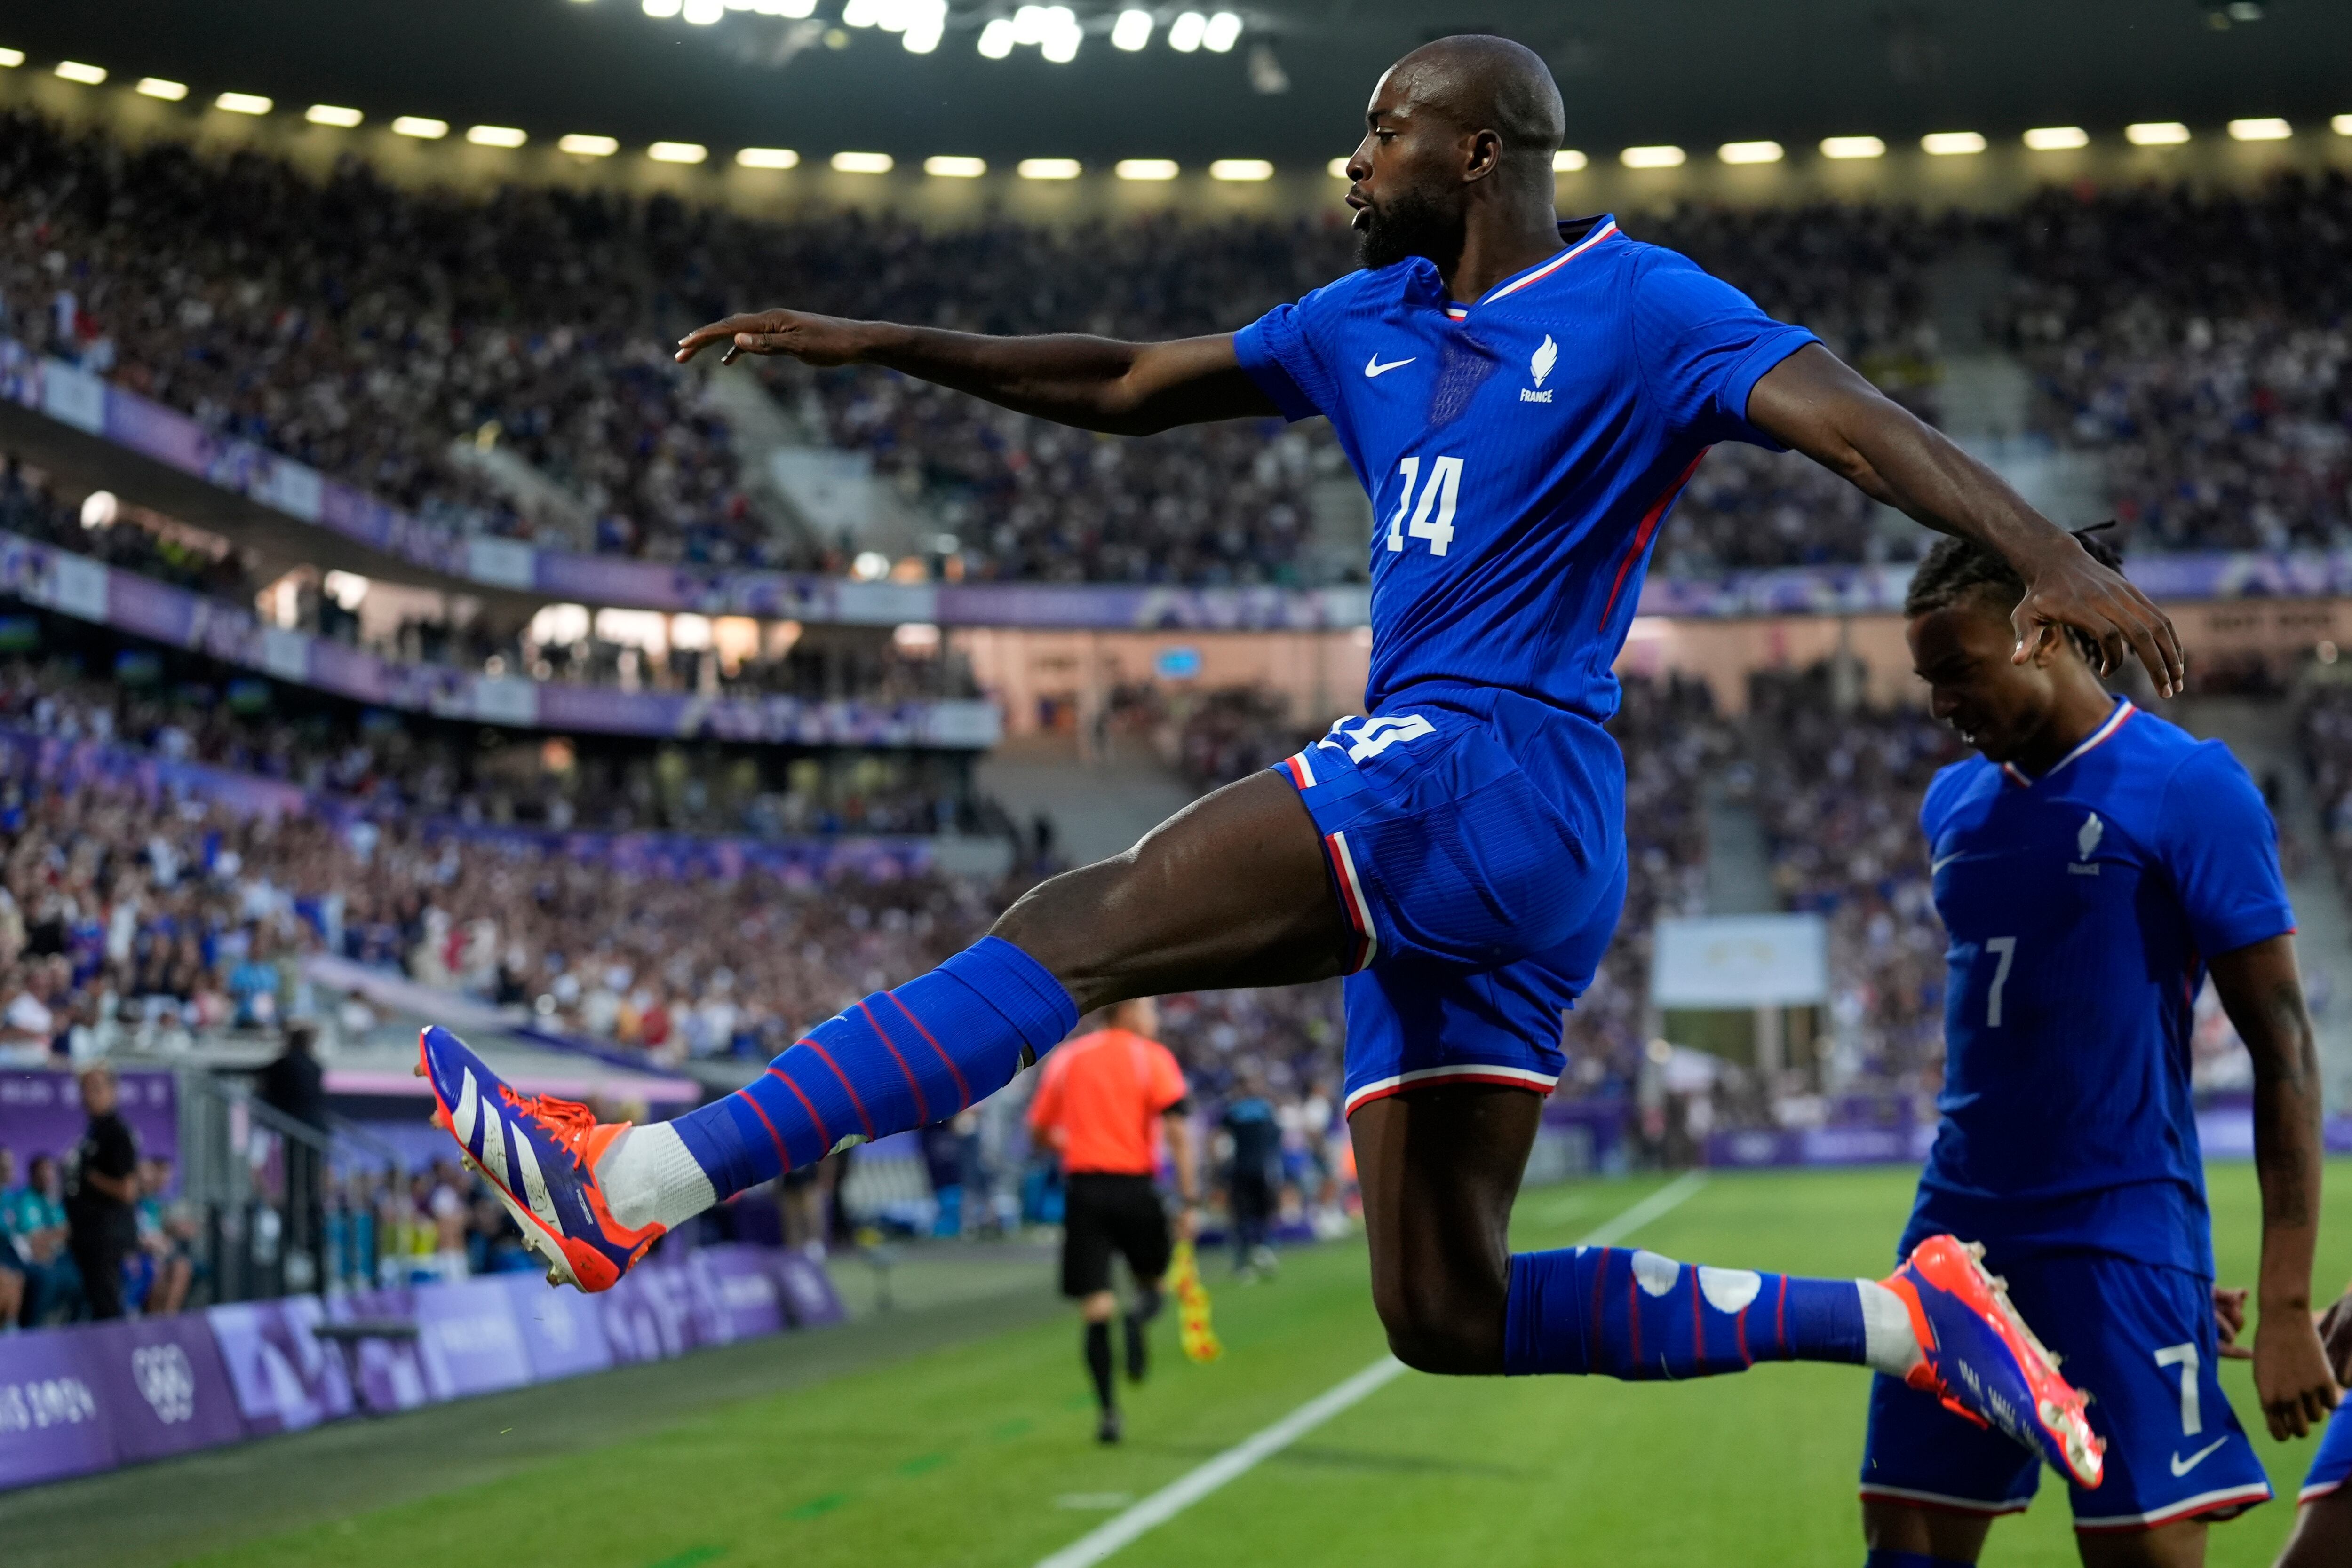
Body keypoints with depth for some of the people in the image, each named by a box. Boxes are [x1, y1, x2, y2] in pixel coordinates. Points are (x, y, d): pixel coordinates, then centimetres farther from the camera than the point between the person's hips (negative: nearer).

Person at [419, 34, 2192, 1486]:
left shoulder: (1638, 308, -1)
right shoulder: (1372, 322, 22)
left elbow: (1862, 425, -13)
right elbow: (1120, 387, 28)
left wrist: (2052, 555, -30)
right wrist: (879, 346, 23)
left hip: (1480, 772, -9)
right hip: (1438, 823, 9)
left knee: (1073, 931, -18)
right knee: (1447, 1313, 6)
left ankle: (638, 1185, -23)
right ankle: (1908, 1318, 9)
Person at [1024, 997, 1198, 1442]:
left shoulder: (1066, 1058, 11)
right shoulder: (1152, 1058, 1)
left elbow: (1039, 1129, 17)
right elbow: (1178, 1132, -10)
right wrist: (1190, 1201, -12)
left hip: (1082, 1188, 2)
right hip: (1135, 1186, -2)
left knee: (1096, 1309, 3)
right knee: (1153, 1281, 18)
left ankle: (1107, 1411, -8)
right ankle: (1139, 1317, -17)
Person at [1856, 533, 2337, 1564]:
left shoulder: (2189, 788, -7)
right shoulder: (1953, 803, 12)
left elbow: (2284, 1049, -8)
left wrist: (2286, 1307, -13)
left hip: (2119, 1242, -6)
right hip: (1960, 1228, 6)